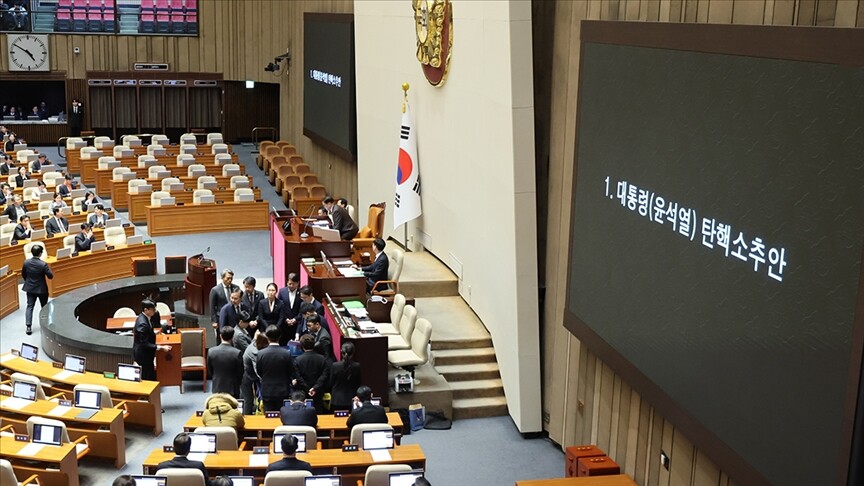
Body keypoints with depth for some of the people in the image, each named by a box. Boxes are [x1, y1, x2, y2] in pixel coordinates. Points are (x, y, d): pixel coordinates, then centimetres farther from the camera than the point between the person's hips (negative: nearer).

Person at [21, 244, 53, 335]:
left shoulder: (26, 262, -9)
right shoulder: (43, 264, -24)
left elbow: (23, 274, 4)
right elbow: (50, 276, -17)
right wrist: (48, 269, 3)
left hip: (30, 288, 4)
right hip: (41, 289, -3)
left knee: (30, 306, 8)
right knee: (44, 307, 15)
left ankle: (29, 327, 0)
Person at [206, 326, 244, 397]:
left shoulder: (211, 351, -9)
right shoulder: (237, 353, -18)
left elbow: (209, 372, 3)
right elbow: (240, 373, -8)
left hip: (217, 389, 3)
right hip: (232, 389, -3)